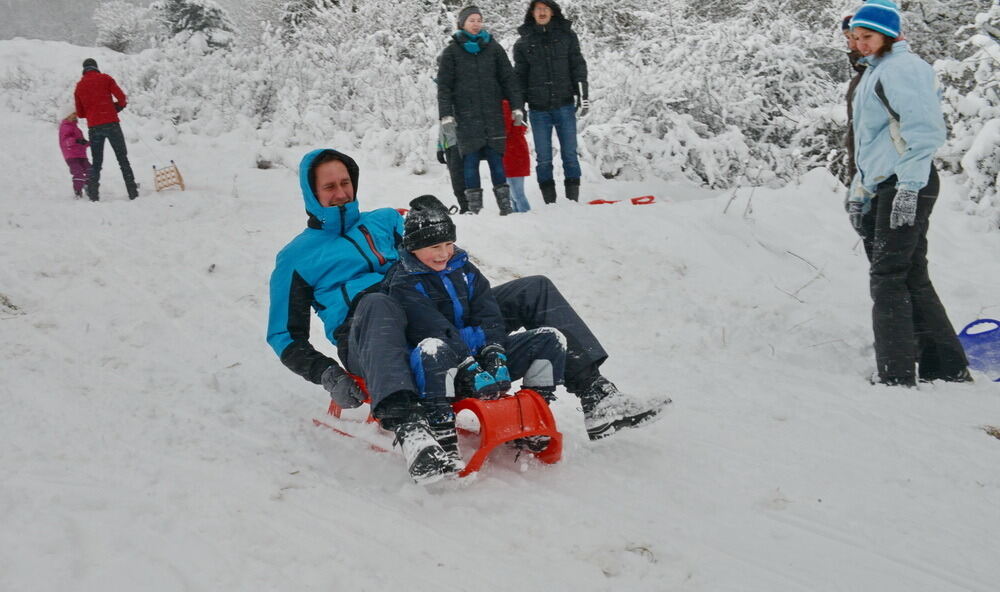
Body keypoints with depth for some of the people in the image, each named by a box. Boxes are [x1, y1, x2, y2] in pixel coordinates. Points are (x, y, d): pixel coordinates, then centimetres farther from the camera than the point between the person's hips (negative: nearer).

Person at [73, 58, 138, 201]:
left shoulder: (79, 86, 12)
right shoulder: (105, 78, 4)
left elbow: (80, 113, 13)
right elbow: (121, 98, -4)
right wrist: (117, 107, 15)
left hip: (93, 127, 3)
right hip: (111, 123, -3)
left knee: (96, 163, 11)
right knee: (123, 159, 1)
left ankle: (93, 193, 0)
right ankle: (133, 192, -6)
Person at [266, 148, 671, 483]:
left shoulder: (384, 221, 28)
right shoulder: (296, 257, 16)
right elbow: (285, 337, 12)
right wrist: (326, 375, -8)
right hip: (363, 340, -5)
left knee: (536, 289, -5)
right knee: (378, 303, -44)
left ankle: (597, 398, -17)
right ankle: (408, 429, -64)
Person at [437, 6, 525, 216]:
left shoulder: (493, 48, 11)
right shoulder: (452, 52, 6)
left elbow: (508, 79, 11)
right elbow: (444, 86, 3)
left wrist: (517, 107, 3)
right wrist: (446, 116, -6)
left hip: (493, 115, 1)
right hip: (466, 117, -1)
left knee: (496, 159, 0)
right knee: (470, 160, -3)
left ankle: (504, 204, 3)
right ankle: (474, 208, 0)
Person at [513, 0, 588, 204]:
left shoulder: (566, 35, 7)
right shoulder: (523, 43, 8)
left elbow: (578, 66, 6)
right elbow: (519, 77, 10)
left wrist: (582, 94, -3)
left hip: (565, 105, 0)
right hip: (538, 109, 1)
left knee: (570, 154, -1)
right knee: (543, 158, 0)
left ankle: (573, 199, 3)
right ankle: (550, 201, 5)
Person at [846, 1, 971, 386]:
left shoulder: (902, 67, -9)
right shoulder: (875, 72, 23)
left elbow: (925, 129, -19)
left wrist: (908, 188, -23)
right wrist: (859, 193, 23)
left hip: (907, 186, -10)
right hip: (884, 187, 10)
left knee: (888, 277, -10)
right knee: (911, 278, 10)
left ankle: (895, 375, -7)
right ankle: (947, 368, 16)